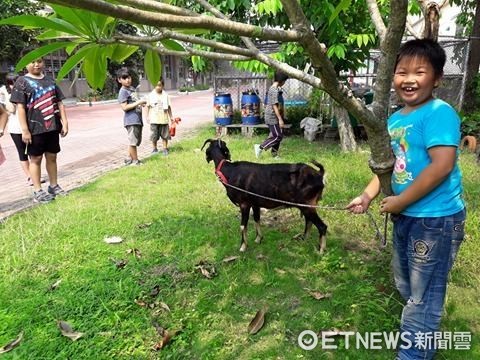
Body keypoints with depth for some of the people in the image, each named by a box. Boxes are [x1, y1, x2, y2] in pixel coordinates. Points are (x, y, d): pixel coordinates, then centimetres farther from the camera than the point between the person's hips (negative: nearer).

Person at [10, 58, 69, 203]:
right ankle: (38, 191, 9)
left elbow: (59, 104, 12)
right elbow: (20, 107, -8)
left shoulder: (50, 81, 13)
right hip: (35, 128, -4)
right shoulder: (22, 81, -2)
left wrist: (64, 123, 4)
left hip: (53, 127, 4)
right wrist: (25, 130, -14)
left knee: (52, 157, 12)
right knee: (36, 159, 4)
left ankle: (54, 186, 23)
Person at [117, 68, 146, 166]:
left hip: (138, 119, 9)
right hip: (131, 120, -9)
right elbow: (124, 107, -17)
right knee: (133, 141, -3)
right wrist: (138, 103, -17)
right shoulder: (123, 91, -9)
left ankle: (129, 159, 24)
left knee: (136, 141, 15)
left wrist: (141, 103, 11)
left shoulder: (132, 88, 18)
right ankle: (135, 161, 5)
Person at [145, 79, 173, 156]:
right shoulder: (151, 95, 1)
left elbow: (168, 107, 8)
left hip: (164, 119, 1)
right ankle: (155, 149, 16)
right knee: (154, 135, 2)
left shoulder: (165, 95, 3)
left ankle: (165, 148, 16)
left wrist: (171, 117, 7)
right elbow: (148, 106, 6)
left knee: (164, 135, 5)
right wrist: (147, 116, 0)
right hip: (154, 119, 0)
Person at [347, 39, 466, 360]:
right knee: (407, 287, 25)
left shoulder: (439, 113, -19)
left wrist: (399, 202, -21)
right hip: (405, 216, 9)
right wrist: (367, 196, 3)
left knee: (423, 295, 7)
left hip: (435, 219, -9)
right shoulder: (395, 119, 6)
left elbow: (442, 166, -27)